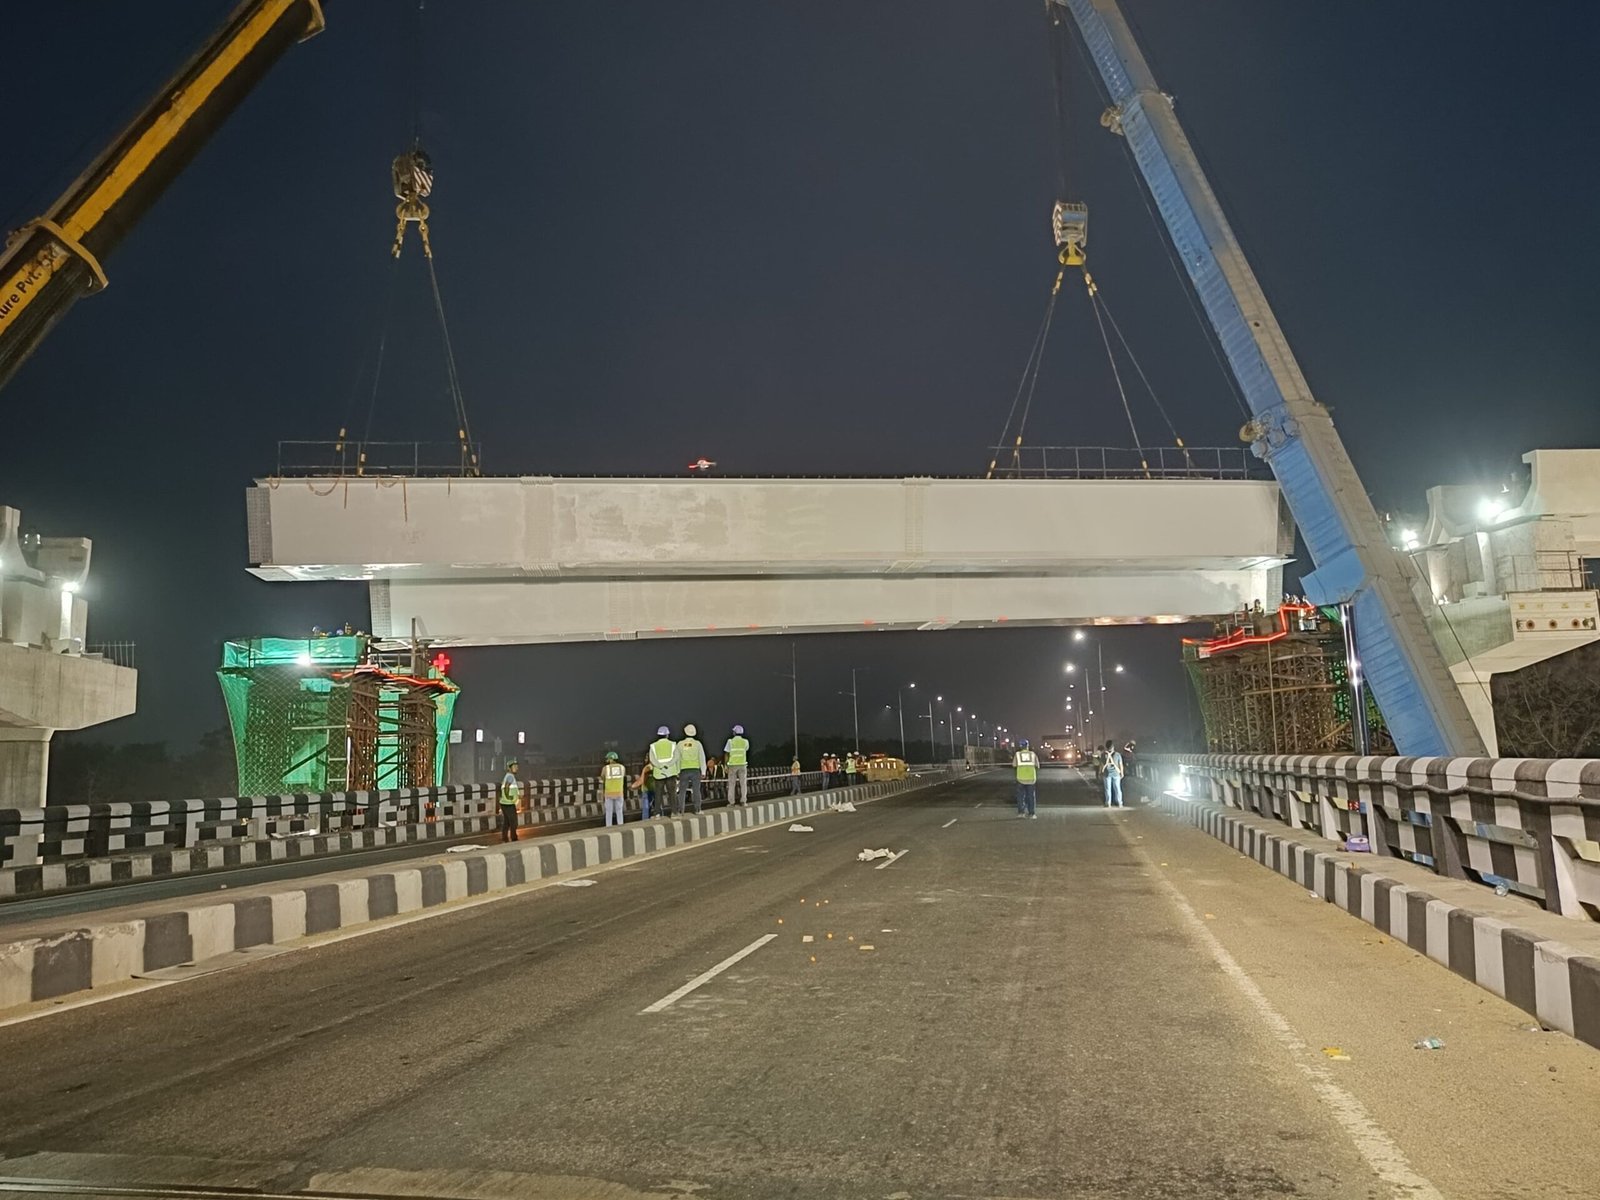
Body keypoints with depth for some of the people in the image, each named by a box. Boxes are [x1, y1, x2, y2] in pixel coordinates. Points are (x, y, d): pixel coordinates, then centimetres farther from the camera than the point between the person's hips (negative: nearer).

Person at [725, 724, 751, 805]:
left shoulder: (730, 741, -3)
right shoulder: (745, 741, 1)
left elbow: (727, 754, -5)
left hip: (732, 765, -1)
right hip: (742, 764, 1)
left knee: (731, 784, 5)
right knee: (743, 783, 7)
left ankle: (731, 802, 3)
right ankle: (743, 801, 2)